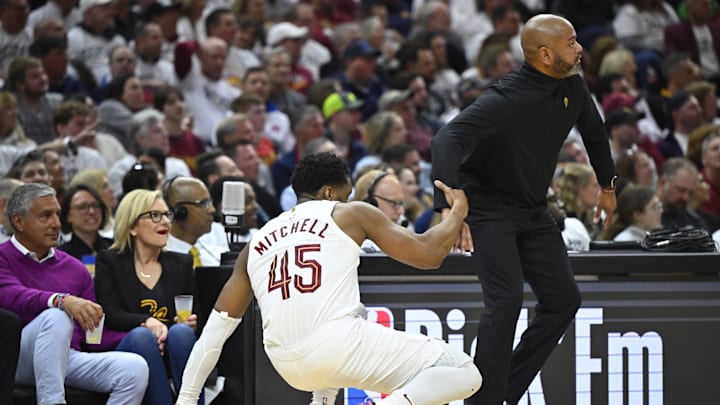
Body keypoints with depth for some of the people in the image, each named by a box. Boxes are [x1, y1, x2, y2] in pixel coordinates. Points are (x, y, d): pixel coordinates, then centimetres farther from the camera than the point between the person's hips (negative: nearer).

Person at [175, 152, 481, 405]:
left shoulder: (258, 241, 23)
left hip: (289, 367, 6)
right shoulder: (350, 214, 12)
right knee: (464, 374, 1)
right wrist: (458, 211, 29)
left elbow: (215, 329, 21)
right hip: (340, 346, -6)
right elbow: (428, 254, 10)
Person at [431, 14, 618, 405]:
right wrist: (449, 208, -52)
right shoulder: (507, 99, -28)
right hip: (489, 207, -8)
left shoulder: (572, 87, -4)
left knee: (563, 299, 3)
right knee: (505, 299, -22)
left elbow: (592, 129, 19)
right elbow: (448, 139, -40)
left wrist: (607, 185, 26)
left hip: (533, 211, 8)